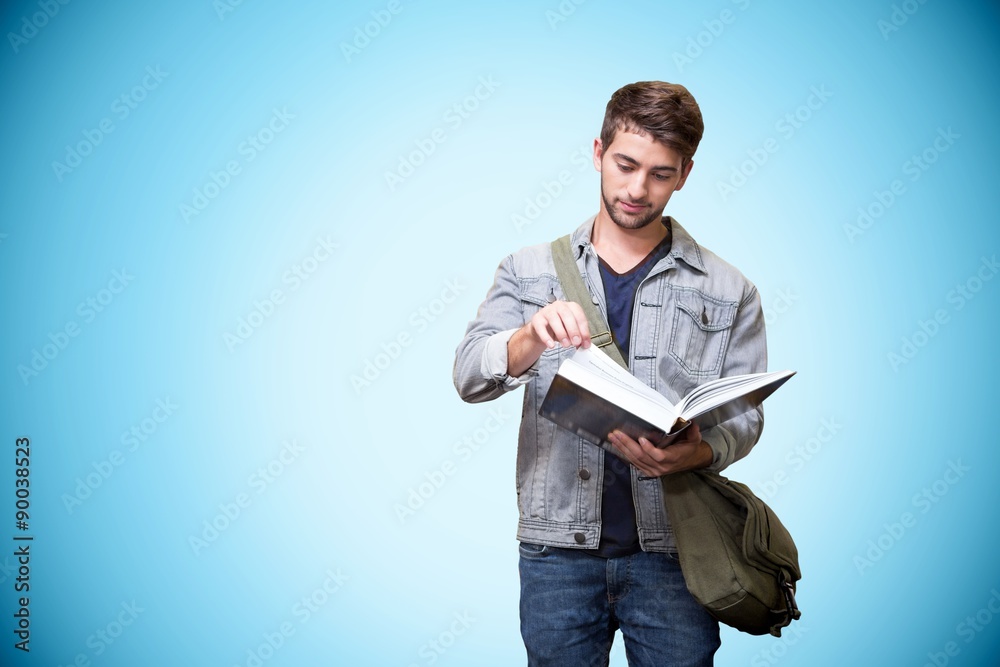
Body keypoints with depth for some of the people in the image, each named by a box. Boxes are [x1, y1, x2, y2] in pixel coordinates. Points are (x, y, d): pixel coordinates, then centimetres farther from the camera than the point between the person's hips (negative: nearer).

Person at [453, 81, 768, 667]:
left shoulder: (728, 293, 5)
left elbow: (744, 416, 4)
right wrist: (532, 339, -26)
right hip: (558, 547, 1)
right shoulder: (528, 272, 7)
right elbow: (469, 376, -5)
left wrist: (696, 454, -19)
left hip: (673, 551, 0)